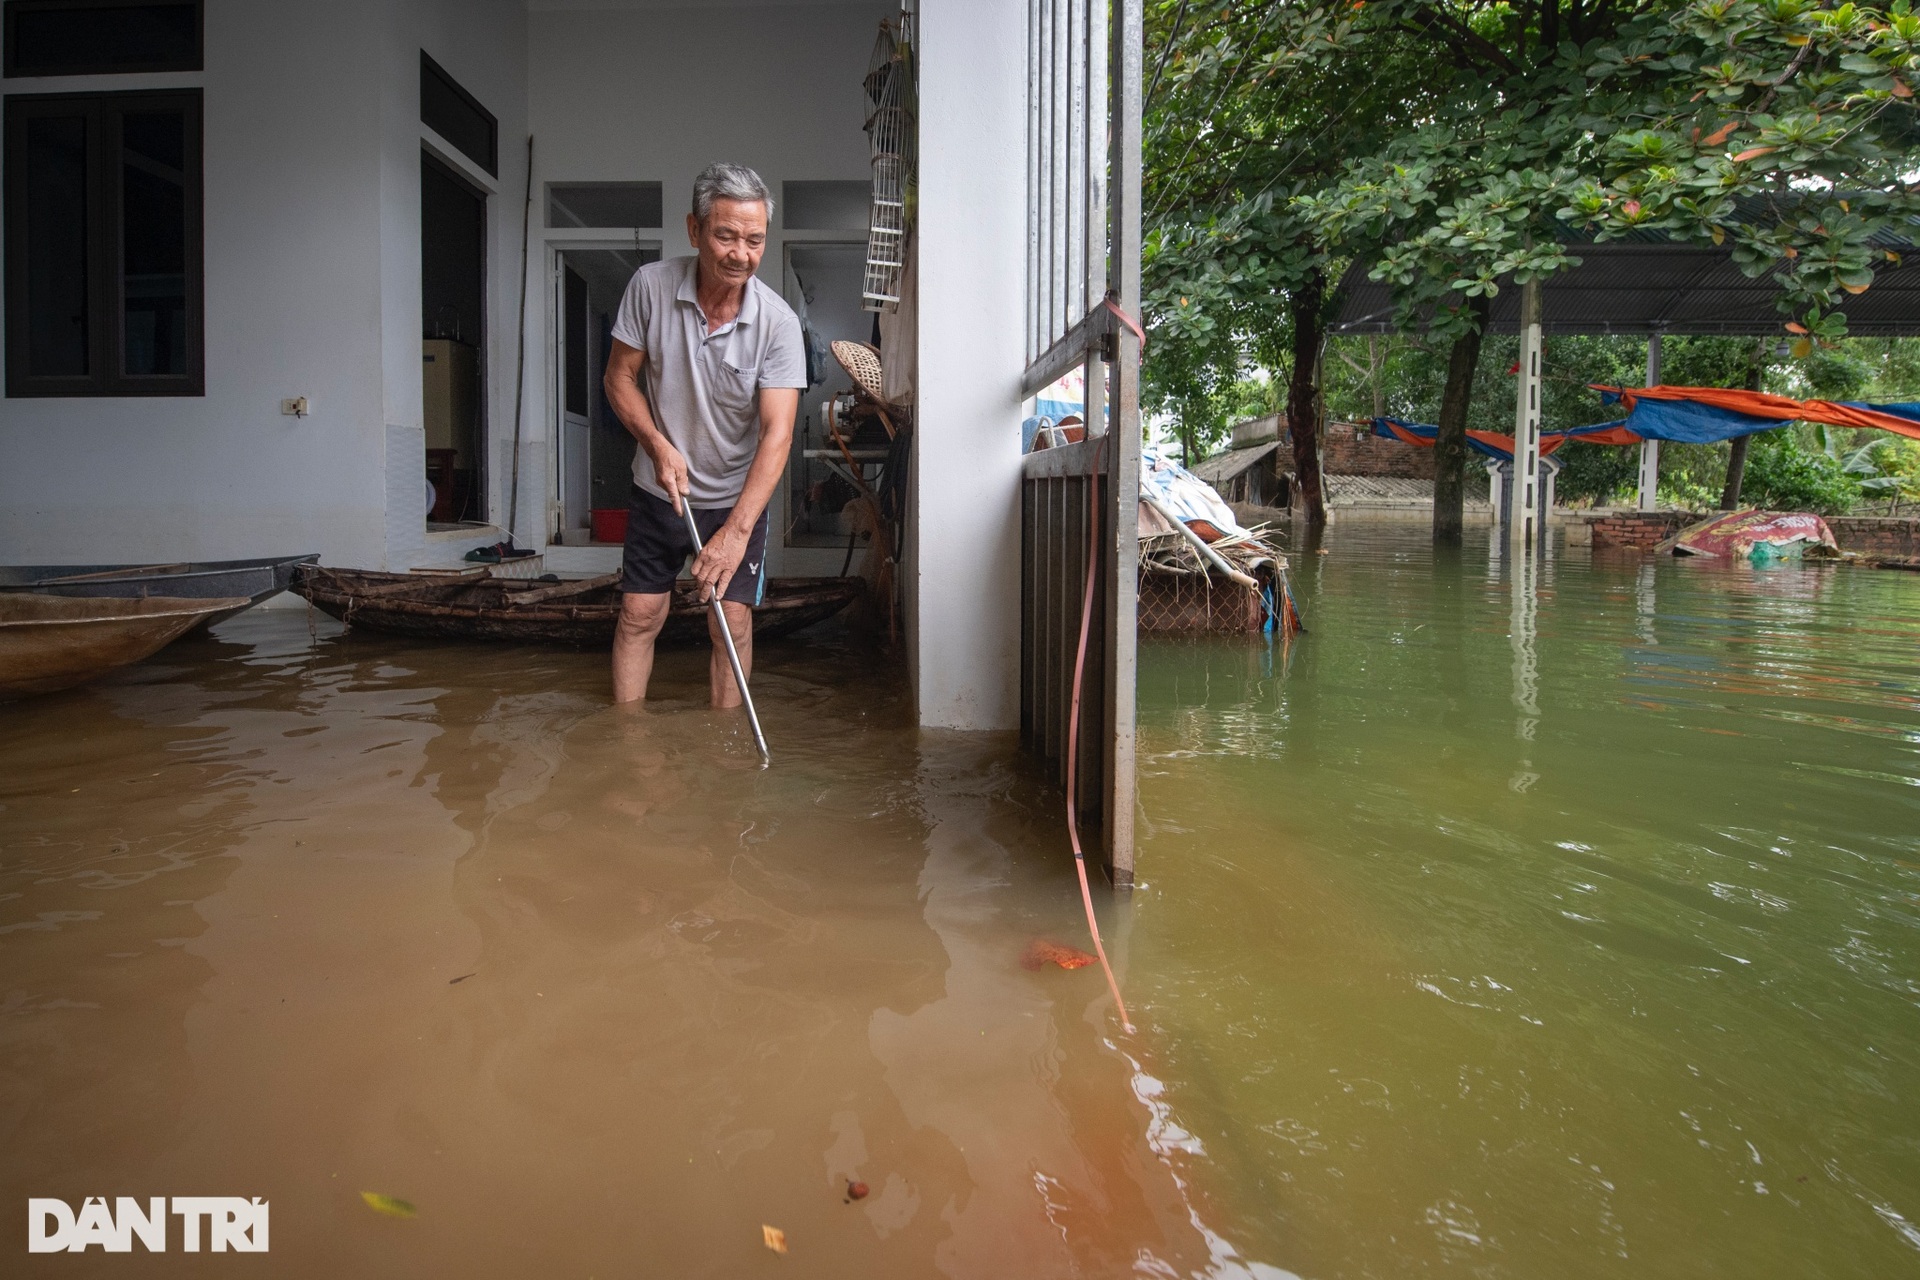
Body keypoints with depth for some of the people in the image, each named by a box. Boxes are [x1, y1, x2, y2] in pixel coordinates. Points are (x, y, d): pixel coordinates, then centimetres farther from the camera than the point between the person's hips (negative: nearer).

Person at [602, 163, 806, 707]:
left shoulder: (778, 322, -20)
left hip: (737, 498, -1)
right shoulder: (650, 285, -13)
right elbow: (619, 378, -2)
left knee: (732, 622, -1)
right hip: (658, 490, 2)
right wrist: (659, 446, -20)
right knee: (639, 615, 4)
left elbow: (777, 432, -26)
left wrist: (736, 531, -34)